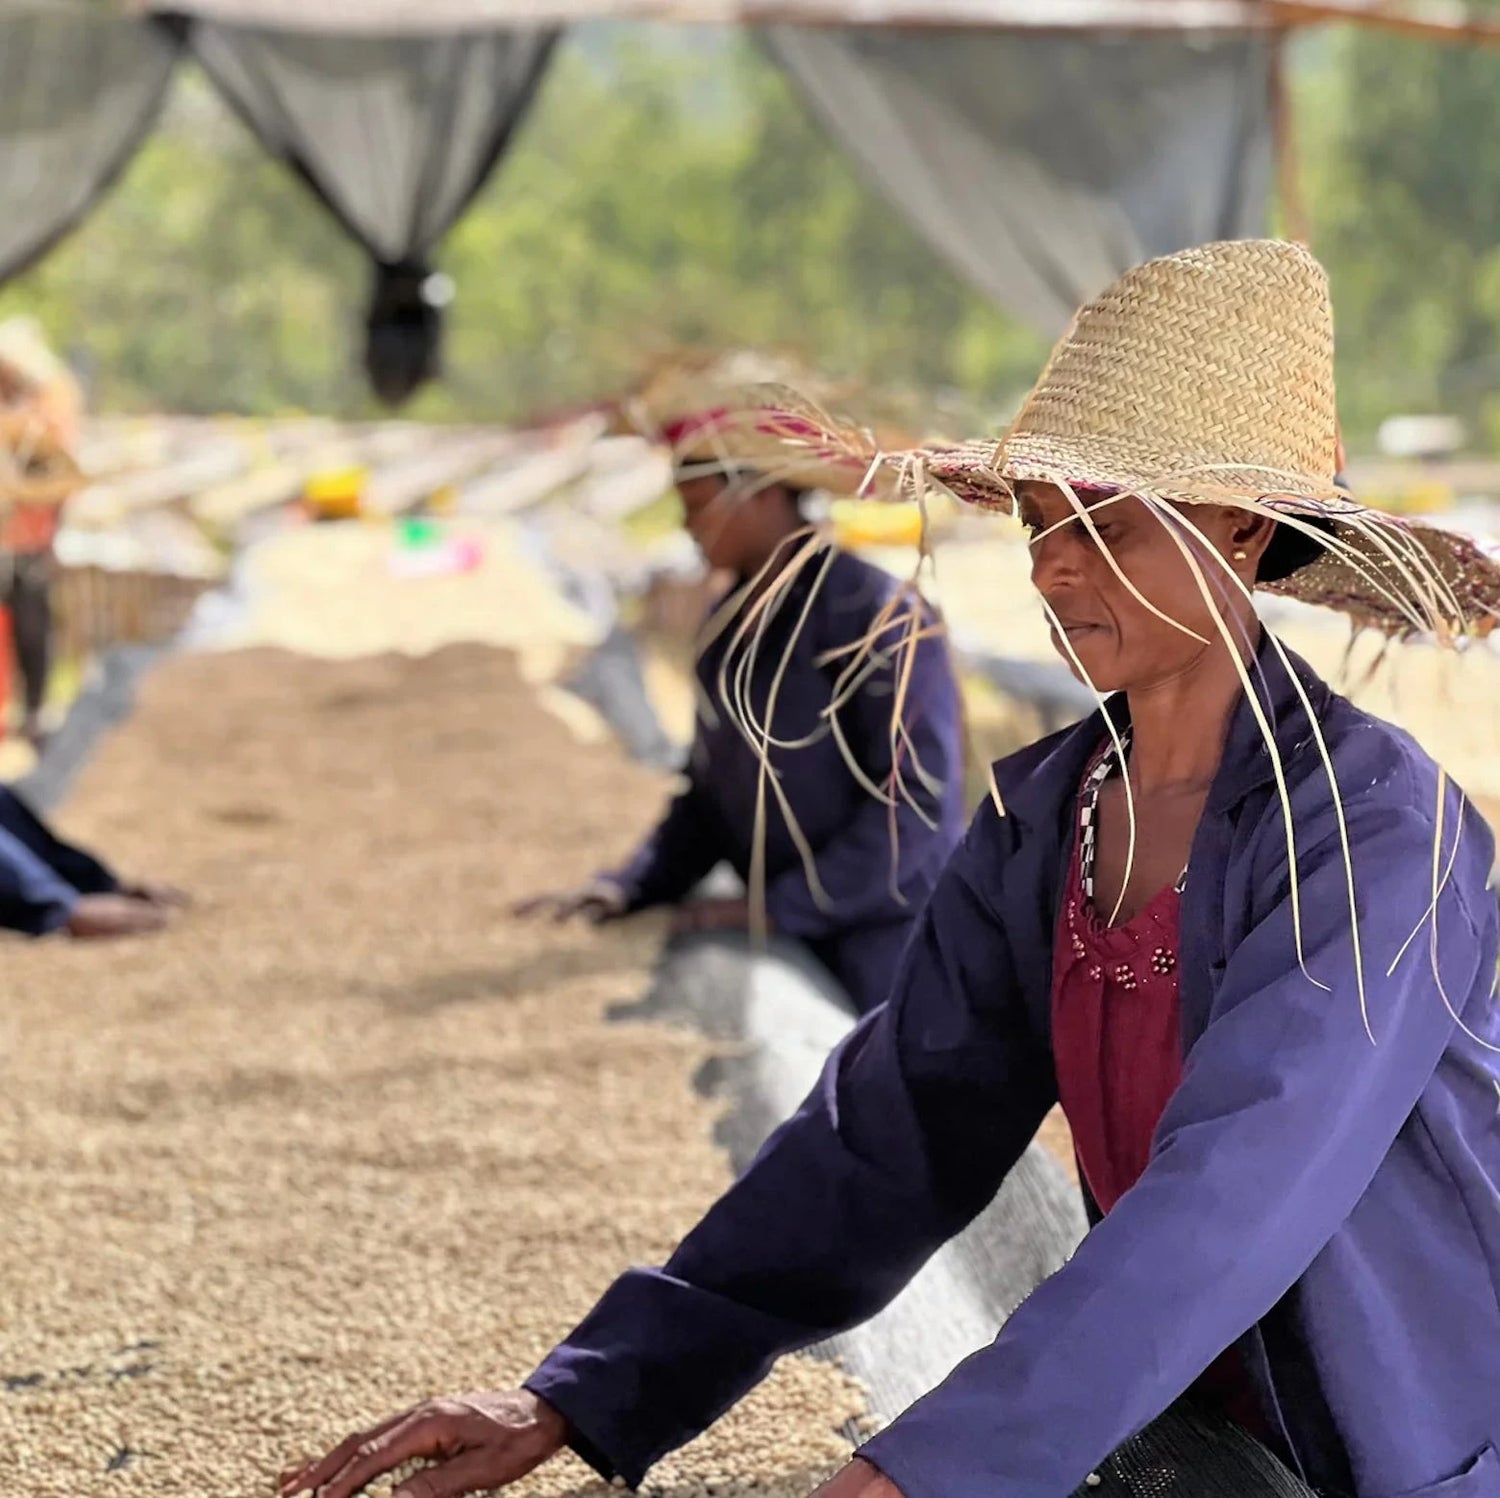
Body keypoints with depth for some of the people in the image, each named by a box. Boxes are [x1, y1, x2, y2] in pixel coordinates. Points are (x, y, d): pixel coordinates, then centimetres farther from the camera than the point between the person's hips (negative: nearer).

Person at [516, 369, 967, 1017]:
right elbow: (712, 790, 15)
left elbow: (916, 806, -18)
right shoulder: (732, 625, 8)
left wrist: (779, 907, -17)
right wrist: (628, 887, -1)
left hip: (885, 963, -7)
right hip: (783, 950, 7)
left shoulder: (877, 616, -15)